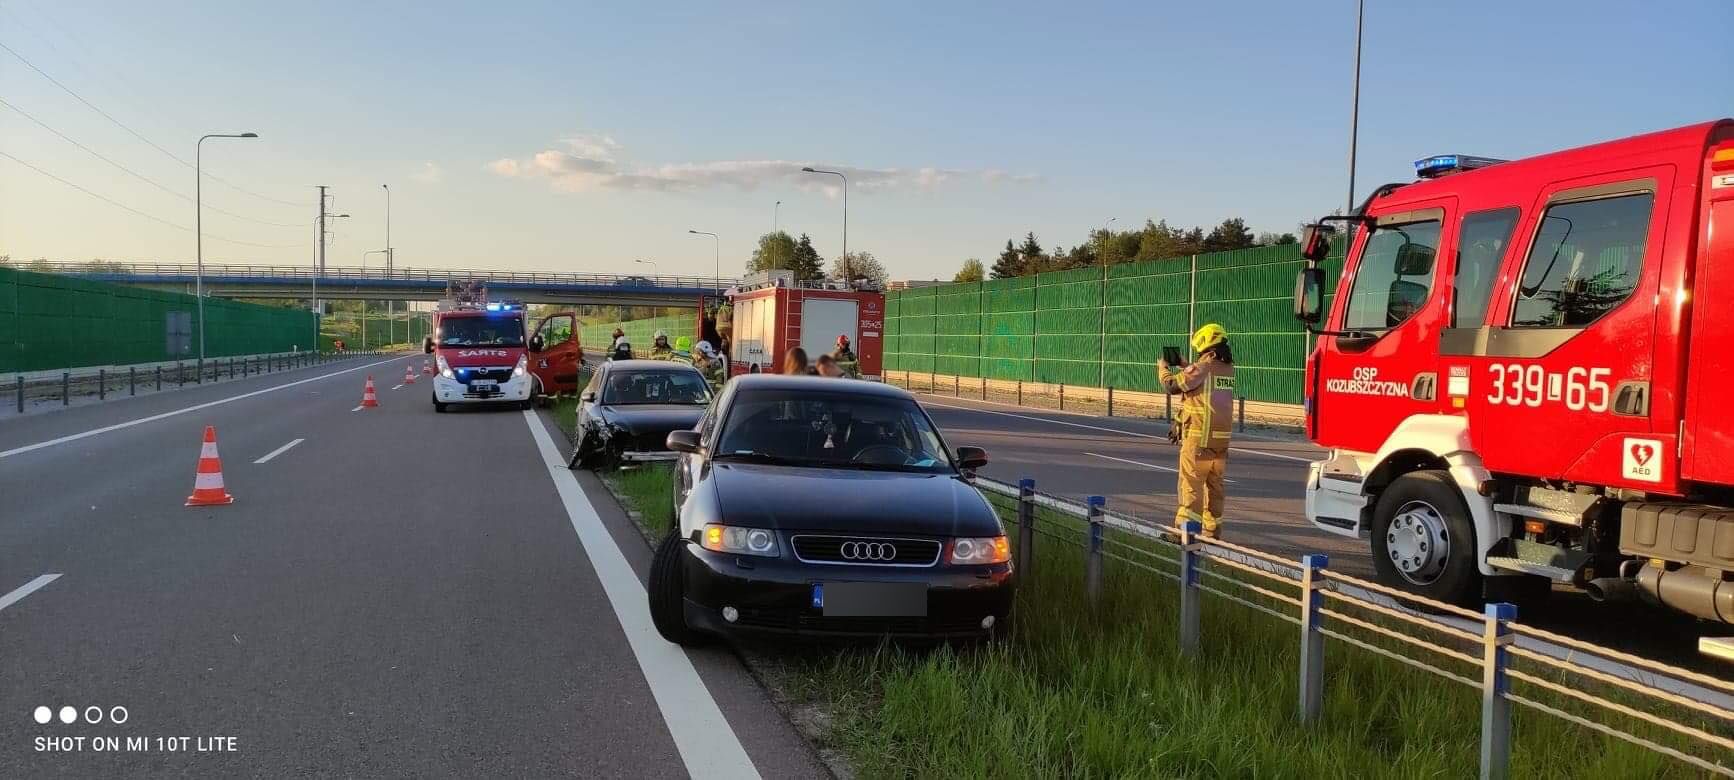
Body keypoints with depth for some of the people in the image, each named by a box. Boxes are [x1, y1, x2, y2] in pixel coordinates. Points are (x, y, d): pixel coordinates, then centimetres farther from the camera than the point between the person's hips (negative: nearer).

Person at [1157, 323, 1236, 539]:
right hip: (1221, 438, 7)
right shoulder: (1228, 369, 9)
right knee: (1215, 484, 13)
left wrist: (1163, 366, 8)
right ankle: (1212, 529, 19)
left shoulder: (1201, 368, -14)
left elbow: (1172, 385, -10)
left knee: (1192, 483, -4)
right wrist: (1184, 366, 25)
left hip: (1199, 437, -7)